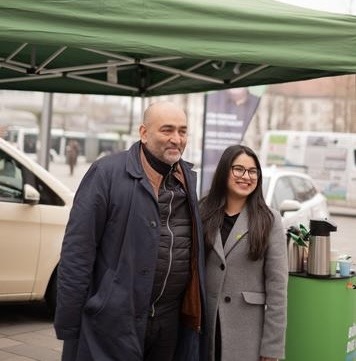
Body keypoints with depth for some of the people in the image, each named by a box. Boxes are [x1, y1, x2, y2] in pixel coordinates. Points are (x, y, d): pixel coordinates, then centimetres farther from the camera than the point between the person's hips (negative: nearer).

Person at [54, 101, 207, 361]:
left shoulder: (188, 178, 9)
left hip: (172, 321, 6)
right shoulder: (106, 173, -10)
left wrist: (196, 313, 14)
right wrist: (68, 325, -13)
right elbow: (77, 253, -11)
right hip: (114, 321, -5)